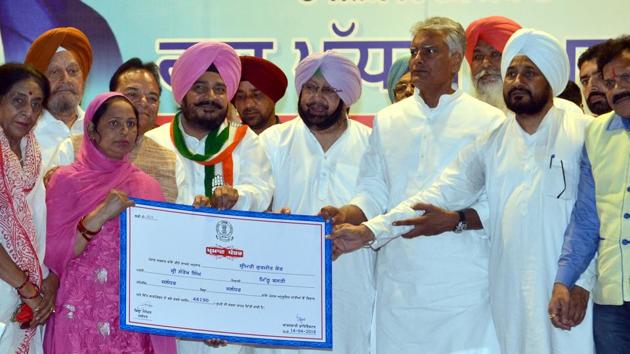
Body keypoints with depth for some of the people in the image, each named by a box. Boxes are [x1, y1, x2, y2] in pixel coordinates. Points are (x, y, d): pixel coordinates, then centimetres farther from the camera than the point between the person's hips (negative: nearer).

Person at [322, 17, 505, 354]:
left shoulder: (488, 121, 1)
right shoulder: (388, 120, 13)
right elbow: (373, 191, 12)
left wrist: (454, 219, -20)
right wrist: (347, 214, -8)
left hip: (463, 284, -3)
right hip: (399, 284, 3)